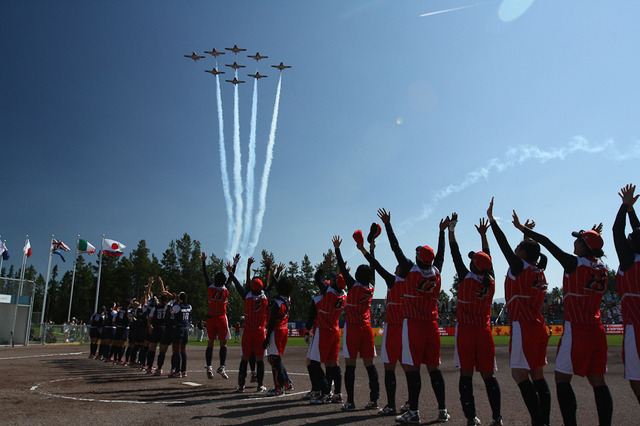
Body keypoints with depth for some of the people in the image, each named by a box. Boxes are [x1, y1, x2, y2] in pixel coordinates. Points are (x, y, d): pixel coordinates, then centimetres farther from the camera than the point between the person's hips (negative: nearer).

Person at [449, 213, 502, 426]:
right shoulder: (491, 282, 1)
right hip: (484, 331, 4)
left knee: (466, 374, 0)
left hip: (465, 331, -3)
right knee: (488, 375, 8)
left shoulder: (466, 278, -9)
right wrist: (483, 234, 26)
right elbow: (488, 258, 15)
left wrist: (451, 229, 8)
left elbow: (455, 254, 0)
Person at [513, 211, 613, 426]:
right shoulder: (602, 268, 8)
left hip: (576, 329, -7)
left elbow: (546, 242, -4)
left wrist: (523, 228, 3)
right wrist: (594, 239, 36)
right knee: (598, 380, 9)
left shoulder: (574, 263, -9)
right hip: (597, 330, 7)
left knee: (562, 378, 0)